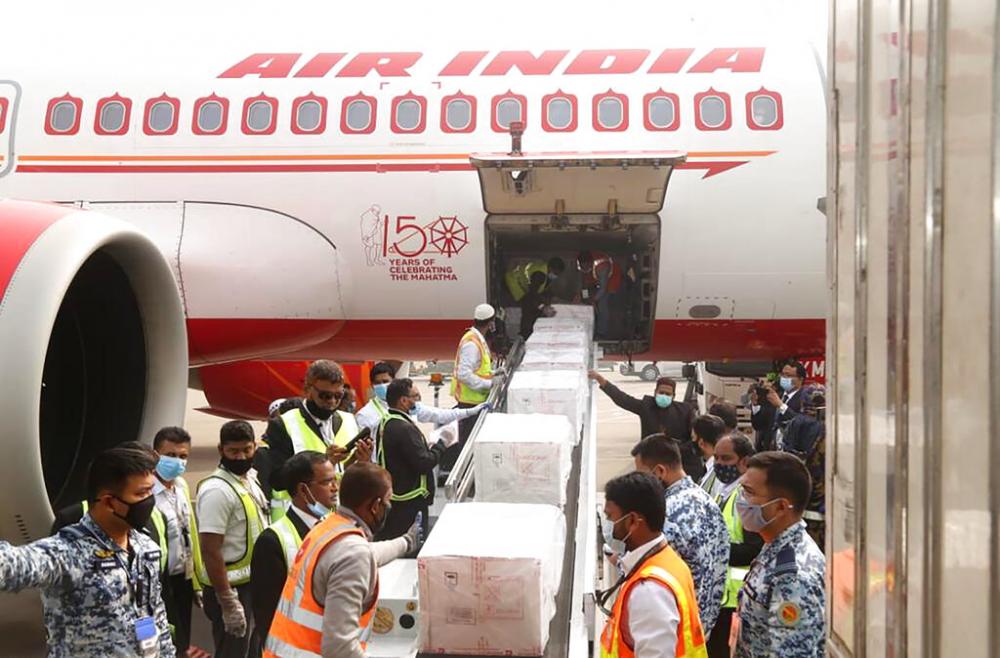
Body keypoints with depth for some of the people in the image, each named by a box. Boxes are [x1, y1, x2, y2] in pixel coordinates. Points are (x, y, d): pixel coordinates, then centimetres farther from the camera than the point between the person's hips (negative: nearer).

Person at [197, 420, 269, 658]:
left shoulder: (250, 479, 7)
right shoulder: (217, 490, -20)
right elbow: (210, 551, -23)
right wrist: (228, 604, -23)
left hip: (254, 585, 9)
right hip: (233, 589, -9)